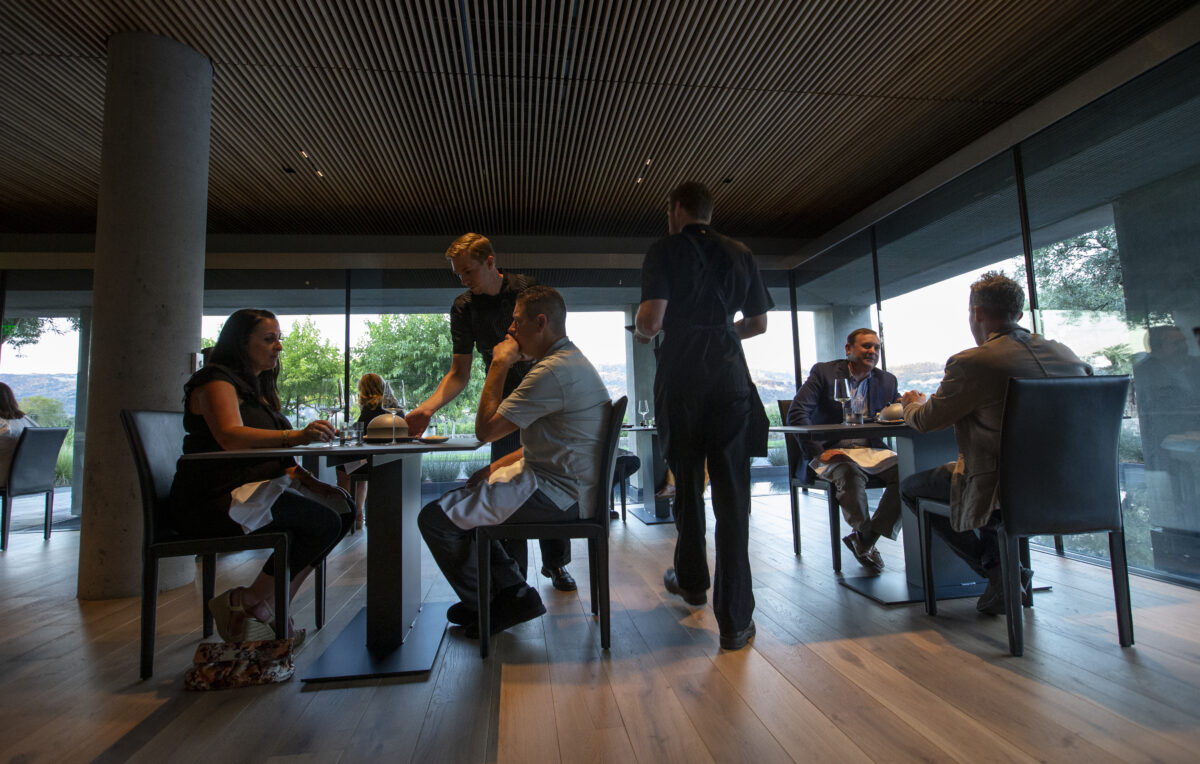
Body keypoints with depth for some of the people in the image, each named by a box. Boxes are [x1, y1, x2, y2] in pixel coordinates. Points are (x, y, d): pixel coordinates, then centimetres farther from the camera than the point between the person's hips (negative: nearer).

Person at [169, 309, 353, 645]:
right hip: (214, 501, -9)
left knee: (342, 507, -6)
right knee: (323, 523, -24)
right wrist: (295, 436, -42)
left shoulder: (259, 387, 20)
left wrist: (302, 476, 3)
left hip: (256, 488, 9)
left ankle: (268, 607, -2)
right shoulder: (216, 380, -7)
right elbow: (231, 437, -27)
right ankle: (243, 603, -6)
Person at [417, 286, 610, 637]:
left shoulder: (553, 371, -21)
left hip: (557, 494, -11)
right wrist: (497, 467, 11)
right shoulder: (571, 360, 15)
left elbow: (486, 429, -18)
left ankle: (482, 606, 13)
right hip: (567, 486, 11)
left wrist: (499, 365, -8)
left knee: (435, 518, -8)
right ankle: (513, 593, 16)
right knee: (463, 499, 21)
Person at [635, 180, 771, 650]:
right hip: (730, 378, 2)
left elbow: (652, 319, -12)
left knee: (687, 485, 15)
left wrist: (641, 334, 9)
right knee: (731, 493, 1)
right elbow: (758, 324, 16)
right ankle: (735, 619, 5)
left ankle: (692, 582, 34)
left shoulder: (665, 251, 0)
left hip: (682, 378, -2)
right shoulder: (740, 254, 12)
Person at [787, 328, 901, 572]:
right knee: (850, 475, -36)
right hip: (832, 451, -4)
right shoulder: (823, 372, 0)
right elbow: (796, 413, -11)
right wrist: (818, 452, -21)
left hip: (872, 450, 5)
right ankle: (865, 537, -7)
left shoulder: (887, 381, 14)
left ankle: (864, 540, -9)